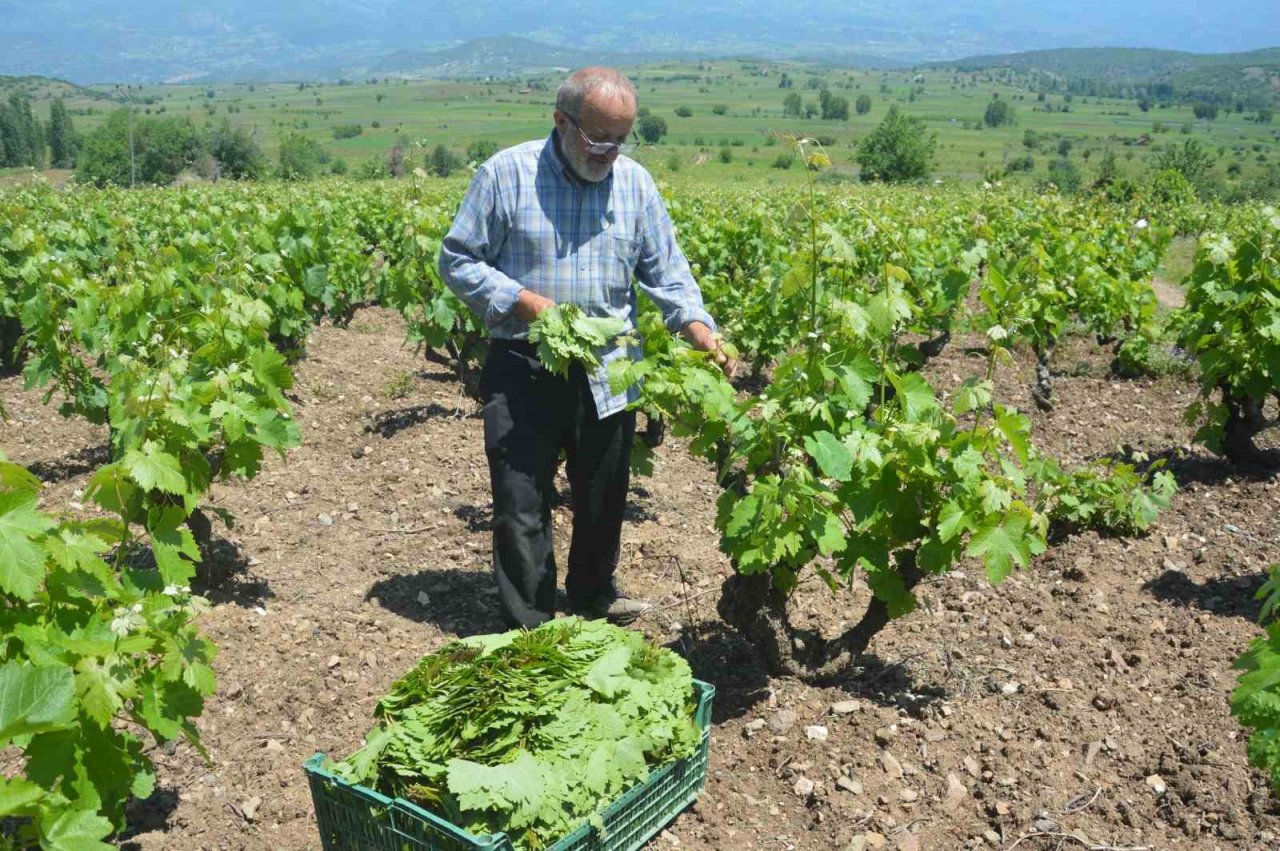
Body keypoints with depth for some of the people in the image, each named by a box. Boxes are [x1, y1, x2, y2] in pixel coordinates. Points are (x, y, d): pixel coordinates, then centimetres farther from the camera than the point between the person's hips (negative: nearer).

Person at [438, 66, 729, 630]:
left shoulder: (635, 182, 4)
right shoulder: (506, 174, -8)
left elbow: (665, 269, 6)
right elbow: (456, 260, -4)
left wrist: (694, 322, -13)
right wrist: (523, 302, -18)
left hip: (607, 376, 4)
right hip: (523, 372, -3)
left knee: (603, 497, 18)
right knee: (521, 505, 1)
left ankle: (593, 594, 42)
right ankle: (529, 628, 18)